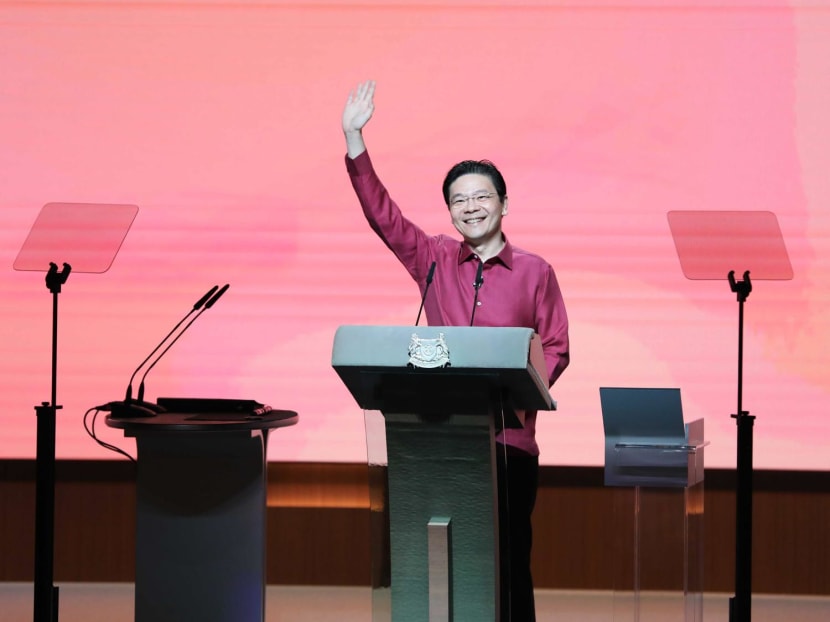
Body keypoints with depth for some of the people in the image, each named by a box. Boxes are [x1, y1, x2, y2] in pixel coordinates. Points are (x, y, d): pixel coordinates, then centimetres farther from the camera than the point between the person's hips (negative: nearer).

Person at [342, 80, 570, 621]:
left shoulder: (535, 272, 4)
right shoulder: (434, 260, 10)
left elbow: (556, 348, 4)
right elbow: (382, 213, 3)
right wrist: (354, 139, -5)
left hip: (509, 438, -2)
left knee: (508, 561, -2)